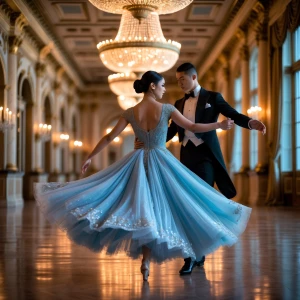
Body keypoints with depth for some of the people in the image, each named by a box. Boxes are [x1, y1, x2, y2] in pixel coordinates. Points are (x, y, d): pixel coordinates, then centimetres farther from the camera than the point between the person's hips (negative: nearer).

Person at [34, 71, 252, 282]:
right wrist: (220, 125, 8)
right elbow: (192, 127, -3)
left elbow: (109, 138, 4)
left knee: (144, 209, 9)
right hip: (162, 162, -3)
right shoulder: (166, 109, -6)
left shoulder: (130, 113, 2)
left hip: (139, 163, 3)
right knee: (160, 207, 2)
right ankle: (146, 260, -2)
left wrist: (90, 157, 13)